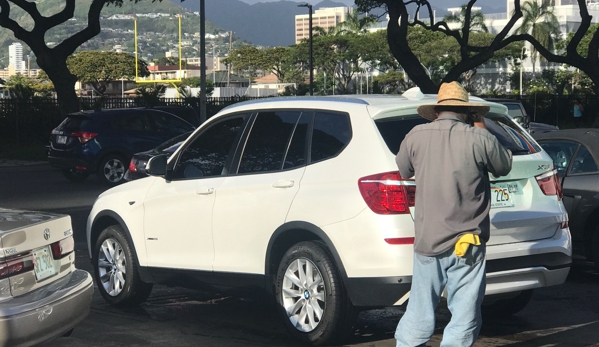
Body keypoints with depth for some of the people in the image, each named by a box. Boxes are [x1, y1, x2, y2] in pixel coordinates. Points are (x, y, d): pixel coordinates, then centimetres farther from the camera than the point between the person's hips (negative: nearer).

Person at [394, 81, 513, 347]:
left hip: (426, 241, 3)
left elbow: (404, 170, 16)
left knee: (418, 315, 15)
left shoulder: (416, 136, -1)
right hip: (466, 244, -3)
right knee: (464, 318, 3)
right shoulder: (479, 139, -8)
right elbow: (504, 166, 10)